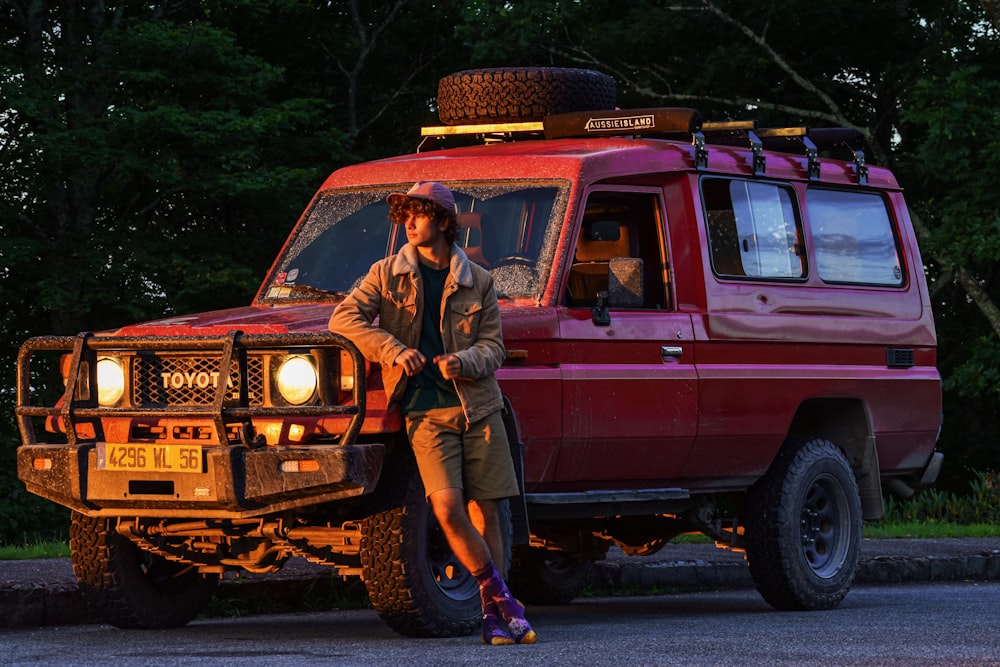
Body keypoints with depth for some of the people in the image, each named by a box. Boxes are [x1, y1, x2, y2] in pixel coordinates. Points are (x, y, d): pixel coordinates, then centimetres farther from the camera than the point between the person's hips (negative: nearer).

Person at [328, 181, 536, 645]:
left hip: (478, 407, 2)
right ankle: (503, 600, -5)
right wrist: (394, 350, -14)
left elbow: (492, 346, 6)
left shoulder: (477, 281, 8)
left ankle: (492, 618, 10)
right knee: (448, 508, -17)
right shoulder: (387, 274, 6)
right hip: (426, 411, -1)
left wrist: (464, 361, -16)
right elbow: (343, 318, -3)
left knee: (485, 512, 1)